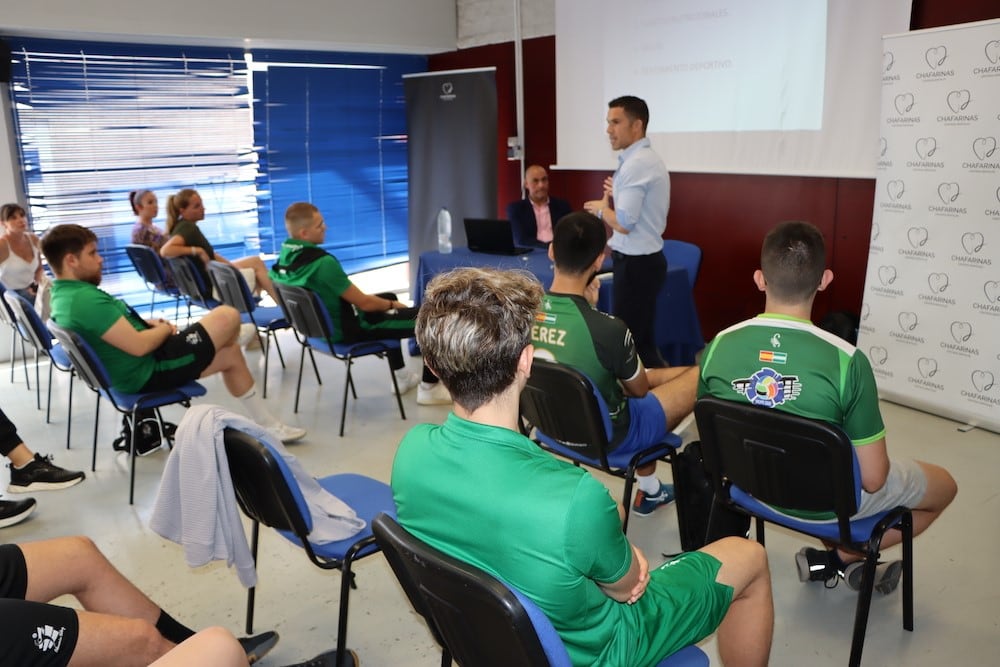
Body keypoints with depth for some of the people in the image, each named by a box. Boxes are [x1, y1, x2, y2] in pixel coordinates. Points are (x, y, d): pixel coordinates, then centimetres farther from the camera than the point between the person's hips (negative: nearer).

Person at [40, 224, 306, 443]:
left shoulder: (63, 296, 5)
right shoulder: (85, 299, -29)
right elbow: (139, 345, -29)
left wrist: (147, 323, 5)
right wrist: (165, 329, -9)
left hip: (132, 373, 11)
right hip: (149, 372, -11)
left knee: (231, 356, 16)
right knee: (227, 316, -4)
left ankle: (268, 425, 24)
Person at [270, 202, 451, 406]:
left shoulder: (285, 256, -4)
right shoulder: (322, 262, -32)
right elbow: (364, 303, -24)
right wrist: (393, 305, -4)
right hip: (346, 331, -9)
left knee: (388, 297, 31)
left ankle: (400, 376, 36)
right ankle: (429, 388, 10)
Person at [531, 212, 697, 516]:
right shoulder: (608, 328, -33)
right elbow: (639, 390, -10)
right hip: (606, 435, -6)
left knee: (640, 375, 29)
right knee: (702, 375, 8)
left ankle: (649, 491, 39)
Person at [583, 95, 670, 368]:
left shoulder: (636, 164, -19)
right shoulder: (647, 159, 14)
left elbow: (624, 223, -23)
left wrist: (601, 208, -5)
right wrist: (617, 196, 12)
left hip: (636, 264, -10)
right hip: (643, 260, 10)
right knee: (641, 337, 16)